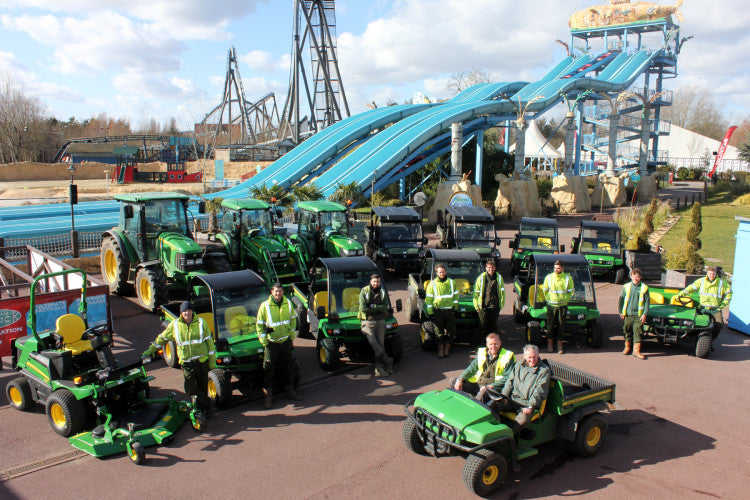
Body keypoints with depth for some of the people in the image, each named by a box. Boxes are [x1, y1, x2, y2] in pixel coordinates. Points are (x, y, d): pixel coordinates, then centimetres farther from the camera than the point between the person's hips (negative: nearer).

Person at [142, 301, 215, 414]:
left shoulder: (201, 323, -1)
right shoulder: (175, 324, 1)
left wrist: (212, 362, 2)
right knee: (191, 390, -8)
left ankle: (203, 408, 25)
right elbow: (162, 338, 16)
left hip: (202, 361, -1)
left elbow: (209, 342, 3)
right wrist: (150, 351, 15)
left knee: (202, 388, 7)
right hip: (186, 364, 1)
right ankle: (206, 402, 12)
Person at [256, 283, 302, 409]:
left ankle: (290, 391, 29)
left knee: (286, 368, 16)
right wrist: (264, 341, -9)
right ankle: (268, 396, 12)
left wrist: (292, 336, 6)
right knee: (269, 370, 2)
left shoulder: (288, 304, 0)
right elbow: (259, 325, -5)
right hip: (271, 343, -3)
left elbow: (293, 319, 12)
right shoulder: (265, 306, -11)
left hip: (285, 341, 3)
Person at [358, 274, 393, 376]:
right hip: (367, 322, -3)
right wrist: (378, 309, -8)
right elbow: (363, 308, -13)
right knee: (373, 342, -21)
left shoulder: (382, 292, 8)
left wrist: (372, 306, -15)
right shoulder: (364, 292, -3)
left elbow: (385, 307, -3)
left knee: (381, 344, -2)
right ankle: (388, 361, -11)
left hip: (380, 321, 3)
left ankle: (378, 368, 1)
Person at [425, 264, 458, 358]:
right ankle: (440, 349, 14)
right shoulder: (432, 284, 0)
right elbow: (428, 299, -1)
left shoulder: (451, 283, 9)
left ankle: (447, 348, 19)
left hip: (450, 311, 2)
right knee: (439, 332, 1)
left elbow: (456, 296, 14)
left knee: (450, 331, 4)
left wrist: (455, 308, 7)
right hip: (438, 311, -2)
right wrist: (430, 313, -6)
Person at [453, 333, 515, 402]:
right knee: (453, 381, -8)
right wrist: (460, 379, -4)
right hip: (477, 383, 6)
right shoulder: (482, 353, 12)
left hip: (494, 386, -6)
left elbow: (507, 378, -8)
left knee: (482, 393, -40)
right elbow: (472, 368, 14)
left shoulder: (507, 357, -2)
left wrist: (491, 386, -21)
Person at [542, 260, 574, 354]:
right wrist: (548, 300, 6)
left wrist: (566, 300, 4)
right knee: (550, 324, 2)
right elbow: (545, 290, 11)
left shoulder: (568, 278, -1)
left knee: (561, 325, 1)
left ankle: (560, 345, 11)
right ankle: (550, 344, 14)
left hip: (563, 305, 0)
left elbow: (571, 291, 9)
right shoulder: (549, 277, 0)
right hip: (551, 305, 0)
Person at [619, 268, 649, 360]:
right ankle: (628, 347, 27)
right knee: (627, 331, 12)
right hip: (628, 314, 2)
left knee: (638, 331, -7)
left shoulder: (644, 288, -1)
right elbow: (621, 299, 10)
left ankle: (636, 350, -5)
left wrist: (644, 314, -4)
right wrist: (621, 312, 9)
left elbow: (647, 301, 1)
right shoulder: (626, 287, 3)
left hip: (638, 315, -2)